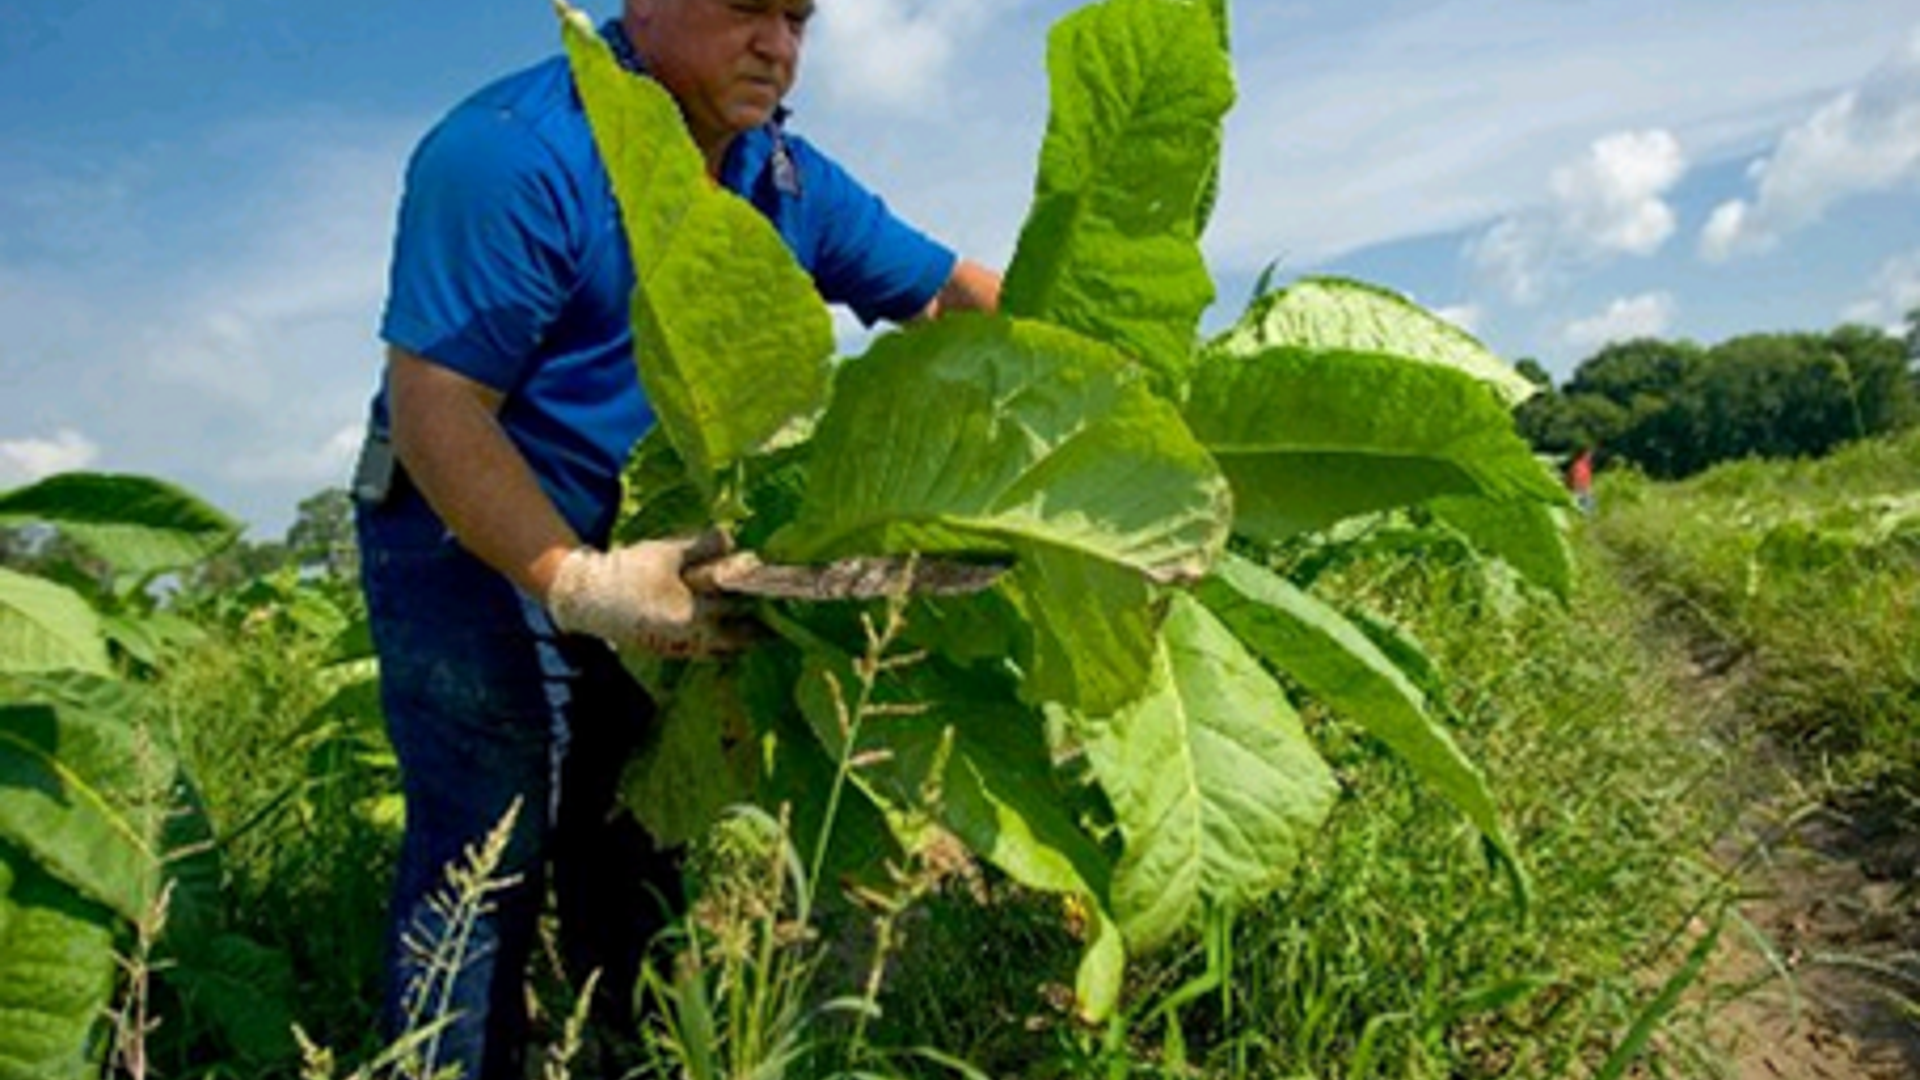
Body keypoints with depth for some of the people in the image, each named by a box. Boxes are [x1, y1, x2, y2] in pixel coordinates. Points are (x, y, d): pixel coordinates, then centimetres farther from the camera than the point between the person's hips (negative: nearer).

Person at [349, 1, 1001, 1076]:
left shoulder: (790, 180, 2)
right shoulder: (515, 152, -21)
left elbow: (960, 295, 7)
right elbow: (433, 407, -26)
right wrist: (576, 581, -37)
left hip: (656, 555, 7)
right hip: (479, 542, -6)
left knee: (633, 856, 14)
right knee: (486, 852, -7)